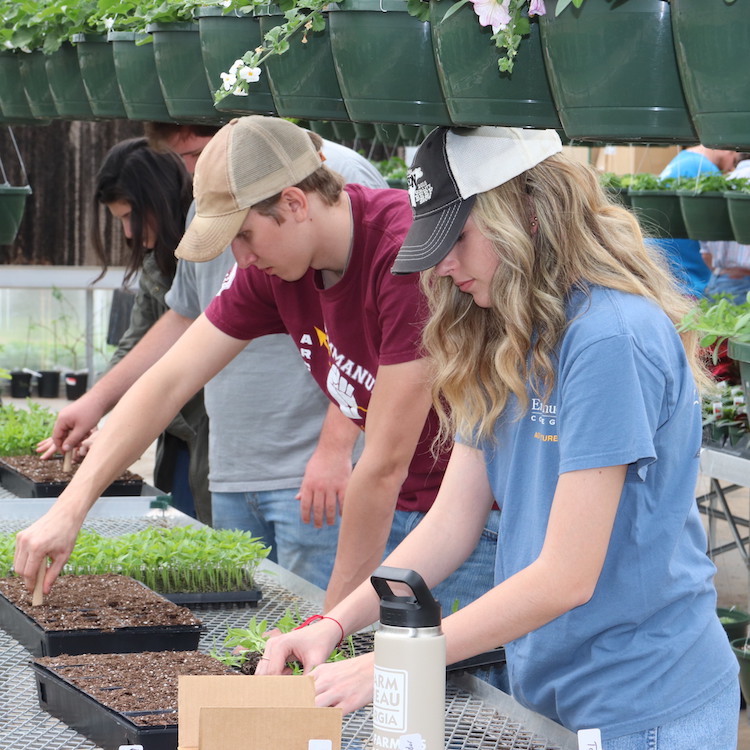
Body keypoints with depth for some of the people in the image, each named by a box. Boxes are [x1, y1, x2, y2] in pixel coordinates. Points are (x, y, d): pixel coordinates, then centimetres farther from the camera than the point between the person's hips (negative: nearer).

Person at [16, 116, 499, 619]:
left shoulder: (407, 253, -27)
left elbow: (385, 465, -24)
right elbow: (169, 382, 1)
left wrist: (334, 617, -18)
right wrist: (71, 507, -9)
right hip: (402, 507, 7)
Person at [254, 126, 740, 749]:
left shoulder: (612, 338, -22)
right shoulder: (505, 342, 7)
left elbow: (566, 577, -23)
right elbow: (453, 522, 4)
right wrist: (335, 624, -8)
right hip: (546, 698, 8)